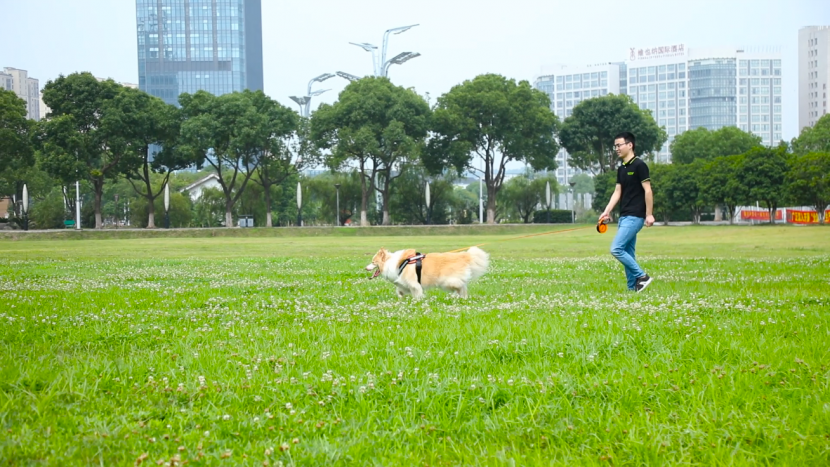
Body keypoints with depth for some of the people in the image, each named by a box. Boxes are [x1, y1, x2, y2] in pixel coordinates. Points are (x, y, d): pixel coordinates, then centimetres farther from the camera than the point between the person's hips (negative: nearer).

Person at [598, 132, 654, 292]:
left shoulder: (639, 165, -9)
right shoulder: (621, 169, 14)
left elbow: (648, 191, -12)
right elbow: (617, 192, 14)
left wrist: (649, 214, -16)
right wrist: (607, 211, 3)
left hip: (634, 216, -9)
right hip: (624, 216, 9)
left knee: (616, 249, -15)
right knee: (627, 253, 7)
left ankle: (642, 276, -7)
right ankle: (633, 287, 11)